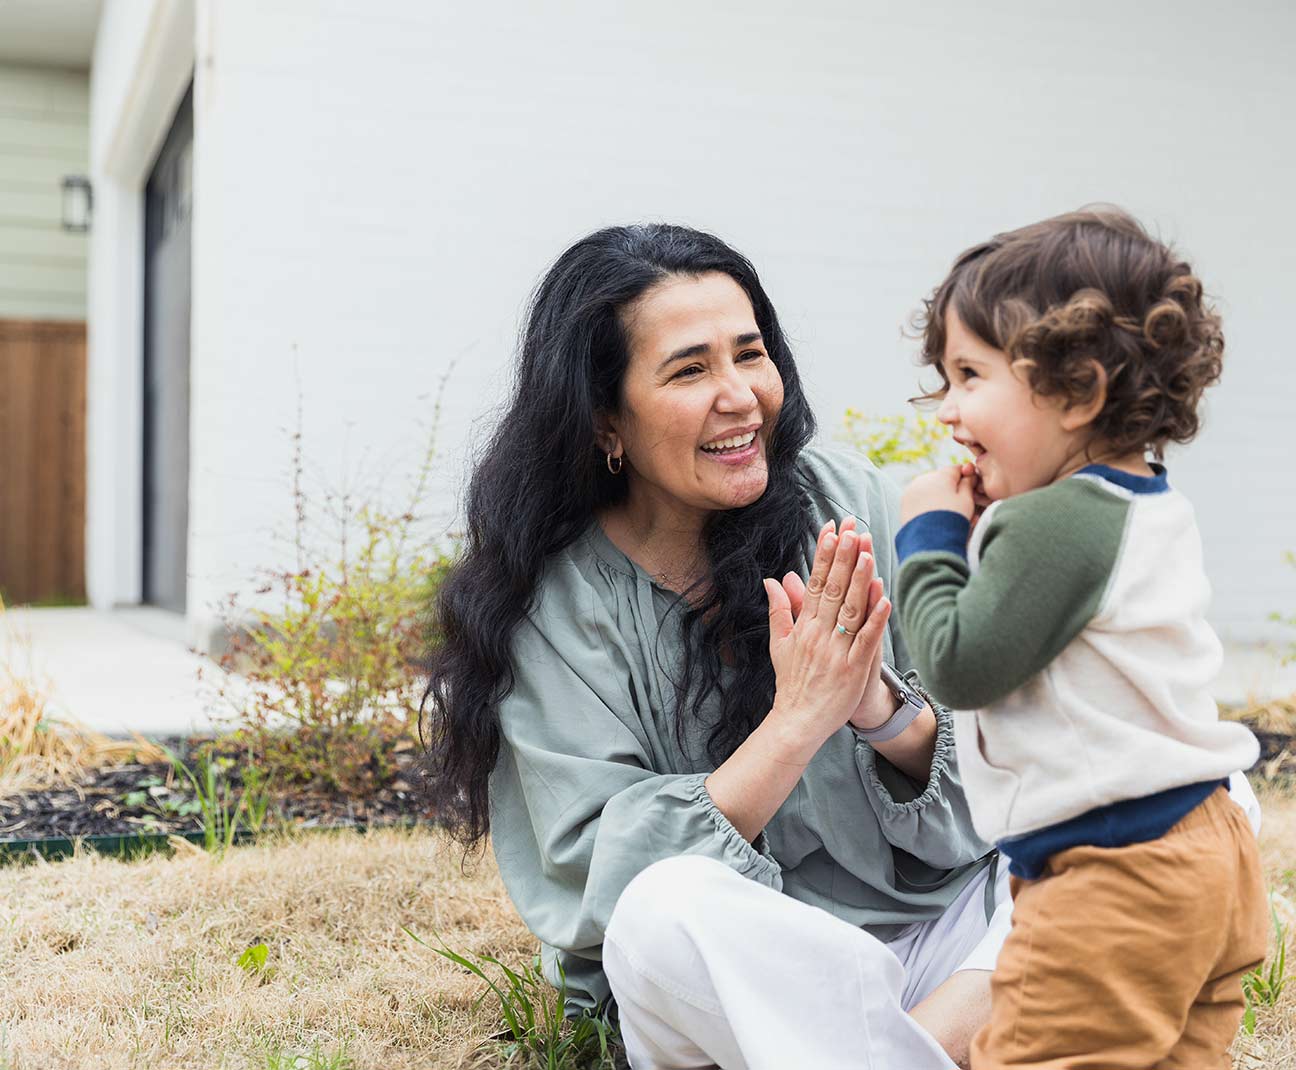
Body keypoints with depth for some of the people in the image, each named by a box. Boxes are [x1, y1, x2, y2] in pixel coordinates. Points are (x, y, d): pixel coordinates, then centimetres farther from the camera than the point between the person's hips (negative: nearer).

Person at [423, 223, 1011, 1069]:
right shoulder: (553, 604, -7)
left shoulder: (847, 500, -1)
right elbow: (607, 873, -14)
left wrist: (880, 710, -22)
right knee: (668, 911, -34)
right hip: (748, 968, -2)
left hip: (945, 916, 3)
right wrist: (798, 720, -23)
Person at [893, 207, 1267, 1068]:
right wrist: (979, 533, 7)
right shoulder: (1151, 506, 12)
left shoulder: (1054, 523, -20)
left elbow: (960, 665, -19)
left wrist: (930, 539, -7)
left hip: (1116, 881, -11)